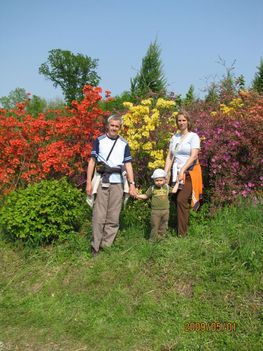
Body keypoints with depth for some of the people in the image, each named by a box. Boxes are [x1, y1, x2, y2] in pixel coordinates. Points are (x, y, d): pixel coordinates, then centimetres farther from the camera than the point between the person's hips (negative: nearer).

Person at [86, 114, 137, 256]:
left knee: (113, 217, 4)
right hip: (101, 182, -2)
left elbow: (128, 164, 8)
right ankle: (95, 247, 2)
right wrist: (89, 182, -5)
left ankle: (107, 245, 12)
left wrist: (132, 184, -2)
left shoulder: (124, 144, 11)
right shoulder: (99, 141, 6)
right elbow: (92, 161, 3)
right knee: (99, 216, -5)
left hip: (117, 183, 2)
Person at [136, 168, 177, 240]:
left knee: (163, 226, 11)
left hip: (165, 210, 3)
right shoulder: (152, 188, -3)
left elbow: (174, 191, 19)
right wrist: (138, 196, -13)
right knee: (155, 226, -1)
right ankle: (153, 239, 8)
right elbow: (146, 196, 2)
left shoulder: (167, 187, 6)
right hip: (155, 211, -3)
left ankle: (161, 237, 23)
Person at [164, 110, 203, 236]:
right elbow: (169, 157, 9)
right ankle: (179, 229, 17)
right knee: (178, 201, 4)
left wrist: (182, 170, -23)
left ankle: (182, 233, -9)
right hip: (177, 173, 5)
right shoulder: (174, 137, 14)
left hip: (189, 173, -5)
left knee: (181, 200, -15)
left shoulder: (193, 136, -1)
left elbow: (194, 156, -13)